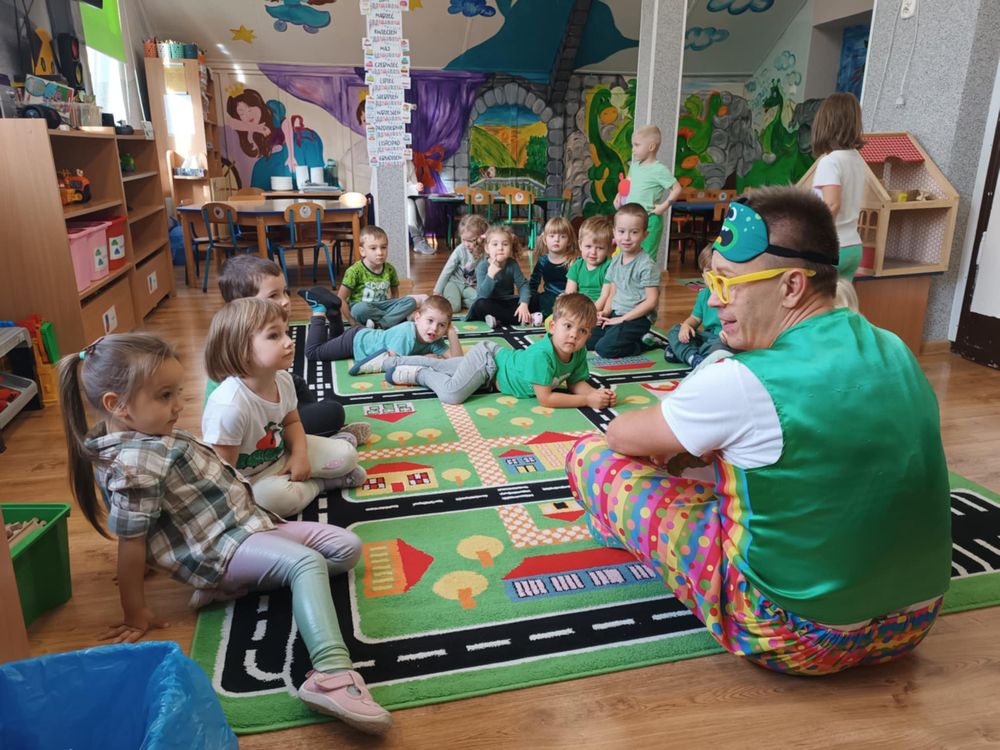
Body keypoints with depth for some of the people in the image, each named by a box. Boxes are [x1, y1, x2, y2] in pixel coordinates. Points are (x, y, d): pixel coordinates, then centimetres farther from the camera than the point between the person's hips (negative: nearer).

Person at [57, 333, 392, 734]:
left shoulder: (141, 433, 4)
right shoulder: (134, 464, -25)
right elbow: (131, 542, -19)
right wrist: (136, 612, -11)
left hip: (245, 523, 10)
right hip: (221, 548, -10)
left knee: (347, 548, 4)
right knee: (306, 563, -32)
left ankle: (232, 582, 0)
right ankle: (333, 674, -46)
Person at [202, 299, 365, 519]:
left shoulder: (283, 379, -13)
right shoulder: (229, 406, -36)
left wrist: (300, 454, -10)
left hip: (281, 454, 6)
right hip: (248, 478, -5)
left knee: (347, 455, -5)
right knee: (279, 497, -36)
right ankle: (321, 482, -8)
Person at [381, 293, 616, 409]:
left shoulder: (579, 353, -15)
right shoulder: (542, 355, -37)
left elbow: (576, 383, -4)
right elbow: (544, 398, -34)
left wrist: (597, 393, -25)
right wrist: (588, 401, -34)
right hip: (486, 359, -7)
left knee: (439, 366, 20)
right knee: (451, 394, -26)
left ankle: (396, 361, 37)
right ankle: (418, 374, 2)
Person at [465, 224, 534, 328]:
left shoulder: (512, 264, -8)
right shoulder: (482, 266, -17)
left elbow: (523, 285, -14)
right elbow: (482, 294, -25)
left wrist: (524, 304, -31)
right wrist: (490, 275, -39)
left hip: (507, 303, 2)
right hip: (490, 304, -2)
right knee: (481, 305, -35)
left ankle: (498, 319, -23)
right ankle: (525, 319, -30)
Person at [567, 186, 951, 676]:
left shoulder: (740, 384, -26)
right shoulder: (895, 352, -2)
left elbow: (623, 435, -7)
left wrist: (669, 444, 15)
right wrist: (690, 439, 10)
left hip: (791, 638, -7)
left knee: (592, 453, 2)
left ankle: (625, 528, 32)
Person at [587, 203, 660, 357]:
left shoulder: (646, 265, -14)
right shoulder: (616, 260, 9)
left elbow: (652, 300, -17)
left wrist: (623, 318, -16)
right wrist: (606, 311, -4)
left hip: (637, 318, -8)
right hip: (616, 314, 8)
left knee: (604, 348, -24)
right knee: (584, 341, -2)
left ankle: (643, 342, -1)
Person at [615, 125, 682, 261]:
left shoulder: (660, 170, -12)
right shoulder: (634, 166, 9)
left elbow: (677, 189, -10)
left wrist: (665, 205, -17)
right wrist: (619, 196, 10)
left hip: (649, 219, -7)